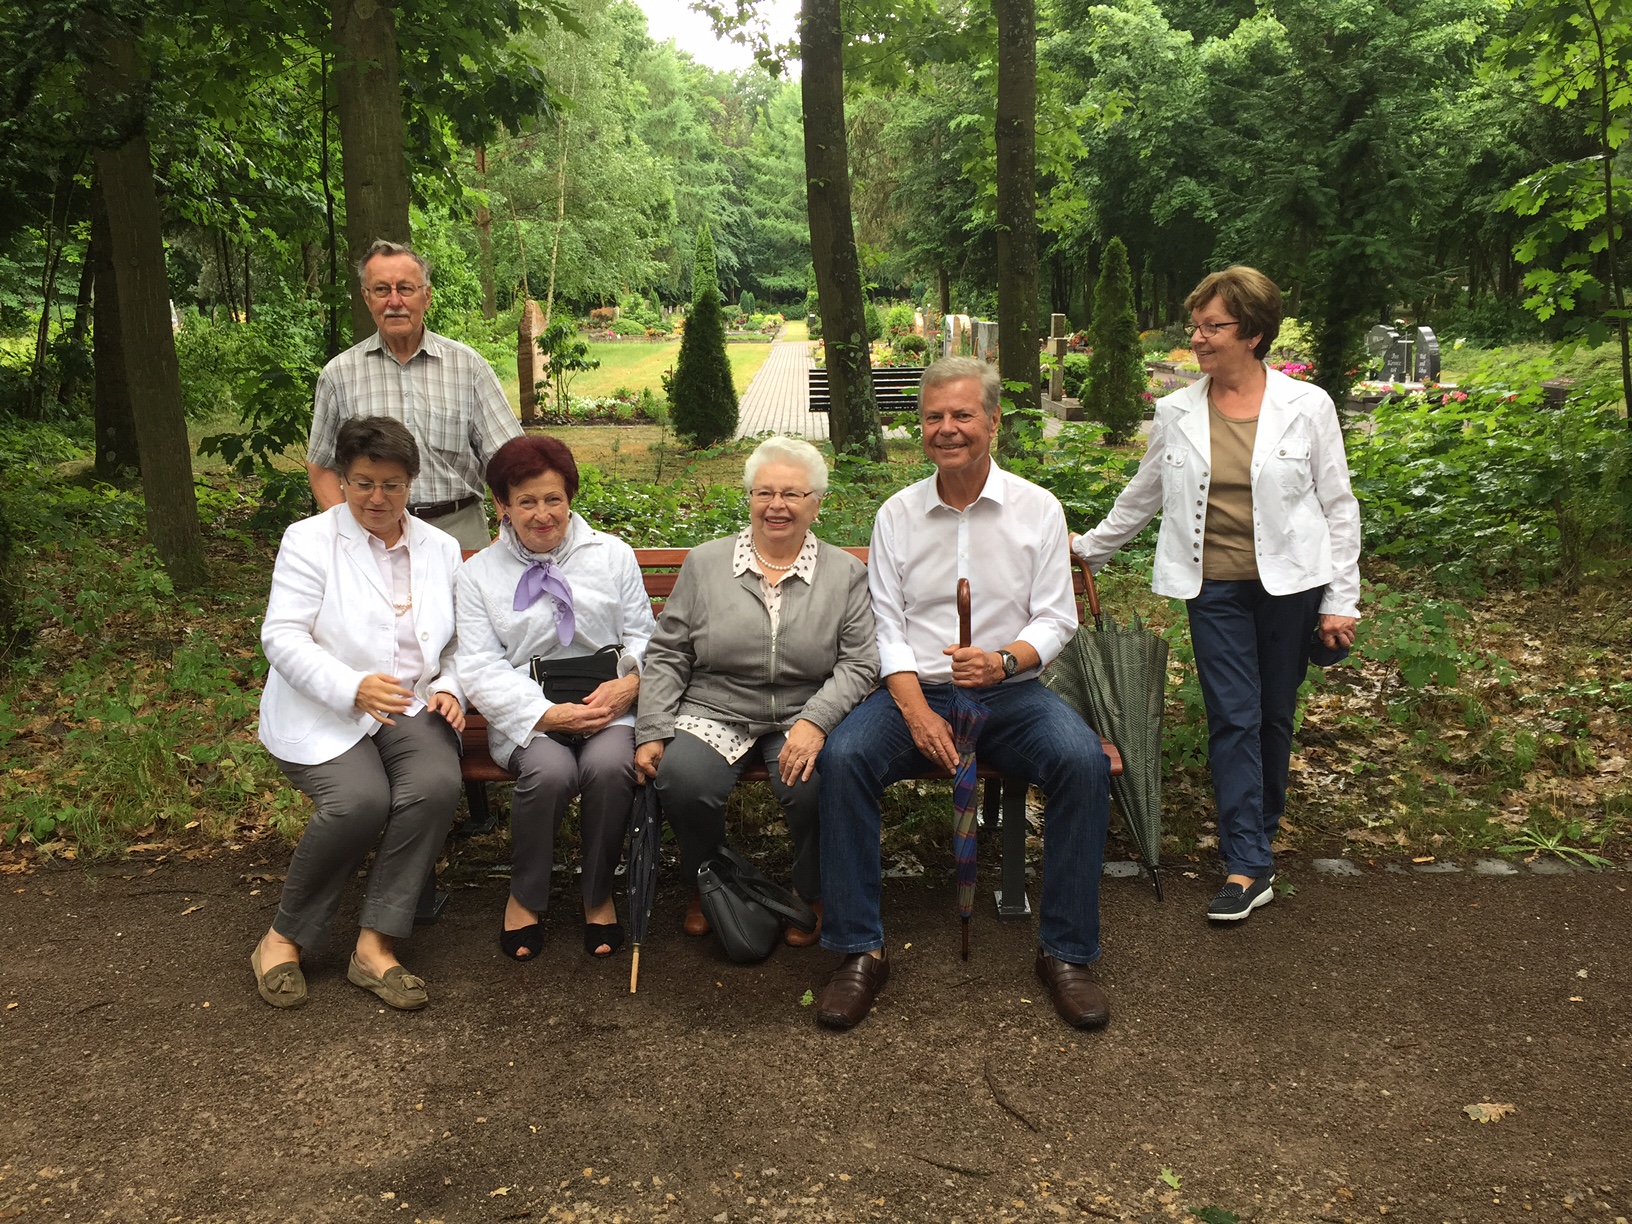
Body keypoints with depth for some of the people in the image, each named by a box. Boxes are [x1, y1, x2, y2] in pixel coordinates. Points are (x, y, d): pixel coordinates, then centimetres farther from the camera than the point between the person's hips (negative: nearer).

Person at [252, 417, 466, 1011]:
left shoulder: (440, 549, 13)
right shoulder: (309, 540, 0)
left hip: (411, 710, 4)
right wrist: (353, 688, -24)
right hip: (322, 714, -3)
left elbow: (458, 642, 16)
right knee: (360, 800, -31)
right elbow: (282, 637, -9)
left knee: (436, 785, -28)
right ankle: (283, 938, -8)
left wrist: (449, 689, -6)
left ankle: (376, 945, -18)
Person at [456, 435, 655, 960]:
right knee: (550, 771, -34)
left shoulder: (612, 555, 13)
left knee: (610, 764, -33)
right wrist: (548, 715, -15)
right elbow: (480, 669, 0)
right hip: (527, 714, -1)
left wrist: (630, 684, -12)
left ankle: (598, 895, -7)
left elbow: (642, 636, 11)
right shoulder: (478, 574, 8)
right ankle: (525, 896, -5)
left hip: (608, 705, 1)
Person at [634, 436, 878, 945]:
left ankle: (811, 894, 2)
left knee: (814, 784, -31)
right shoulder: (705, 563, 8)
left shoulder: (845, 573, 5)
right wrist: (651, 732, -4)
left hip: (801, 718, -1)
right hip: (714, 712, 1)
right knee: (682, 780, -29)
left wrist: (814, 721, -20)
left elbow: (859, 663, -3)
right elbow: (666, 656, 7)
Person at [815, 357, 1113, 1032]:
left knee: (1084, 761, -30)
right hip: (915, 692, 1)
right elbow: (887, 625, 2)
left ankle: (1066, 951, -14)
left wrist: (1003, 661, -21)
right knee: (841, 757, -28)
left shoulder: (1037, 509, 4)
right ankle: (859, 950, -17)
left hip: (1010, 692, 0)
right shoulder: (897, 514, 7)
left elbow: (1056, 619, 1)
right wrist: (916, 710, -15)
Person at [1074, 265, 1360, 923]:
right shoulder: (1177, 412, 4)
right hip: (1215, 586, 1)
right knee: (1233, 718, -4)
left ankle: (1258, 833, 28)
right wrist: (1088, 549, 23)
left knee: (1275, 715, 8)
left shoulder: (1307, 406, -1)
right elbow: (1141, 496, 18)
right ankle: (1249, 866, -1)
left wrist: (1341, 599, -1)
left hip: (1288, 583, -1)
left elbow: (1338, 506, 2)